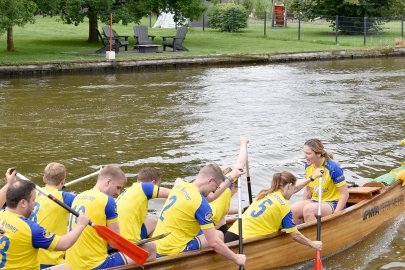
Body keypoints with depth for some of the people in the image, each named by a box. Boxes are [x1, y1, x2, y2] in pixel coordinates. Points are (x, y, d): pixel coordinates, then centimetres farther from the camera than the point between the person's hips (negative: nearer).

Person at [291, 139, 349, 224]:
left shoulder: (332, 168, -17)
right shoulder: (308, 166, 3)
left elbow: (345, 194, -14)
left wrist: (334, 215, -19)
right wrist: (301, 206, 7)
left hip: (332, 204, -6)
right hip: (314, 201, 6)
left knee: (308, 209, -36)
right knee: (292, 210, -24)